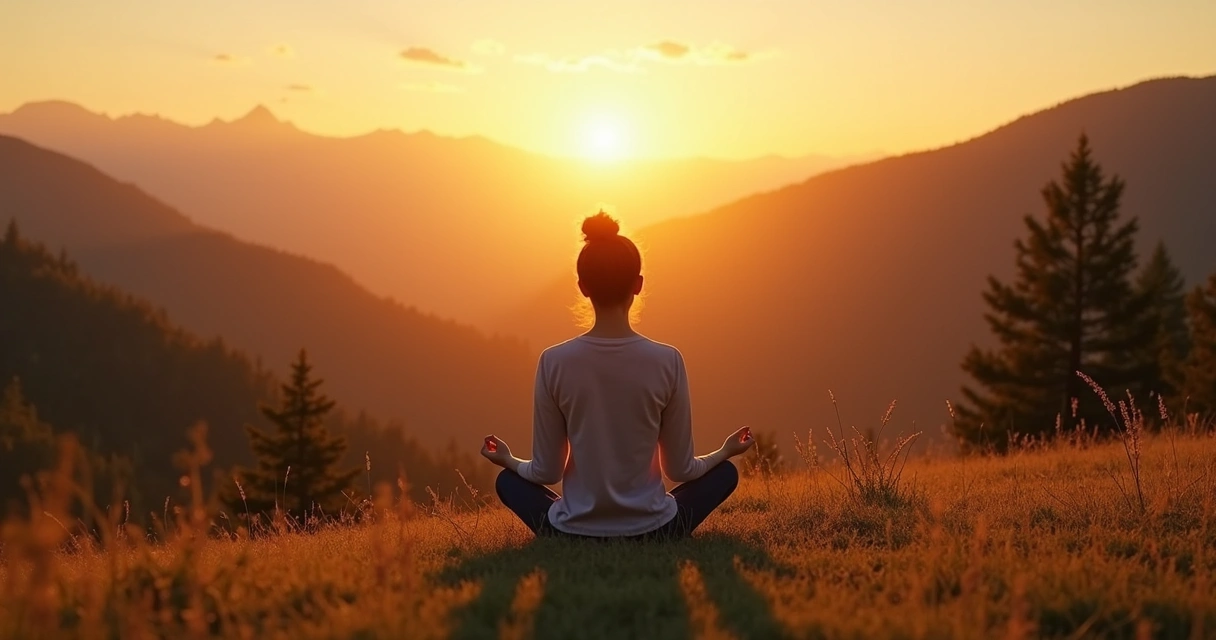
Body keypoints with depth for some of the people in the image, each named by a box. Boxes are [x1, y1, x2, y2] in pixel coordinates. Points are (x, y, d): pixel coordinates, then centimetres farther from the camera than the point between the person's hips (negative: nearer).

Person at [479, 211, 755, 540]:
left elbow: (547, 471, -3)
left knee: (508, 481, 29)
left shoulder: (555, 362, -11)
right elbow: (680, 469, -2)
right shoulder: (667, 361, -11)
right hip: (651, 532, 0)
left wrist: (508, 460, 19)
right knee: (725, 472, 25)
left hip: (573, 533, 0)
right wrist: (726, 451, 19)